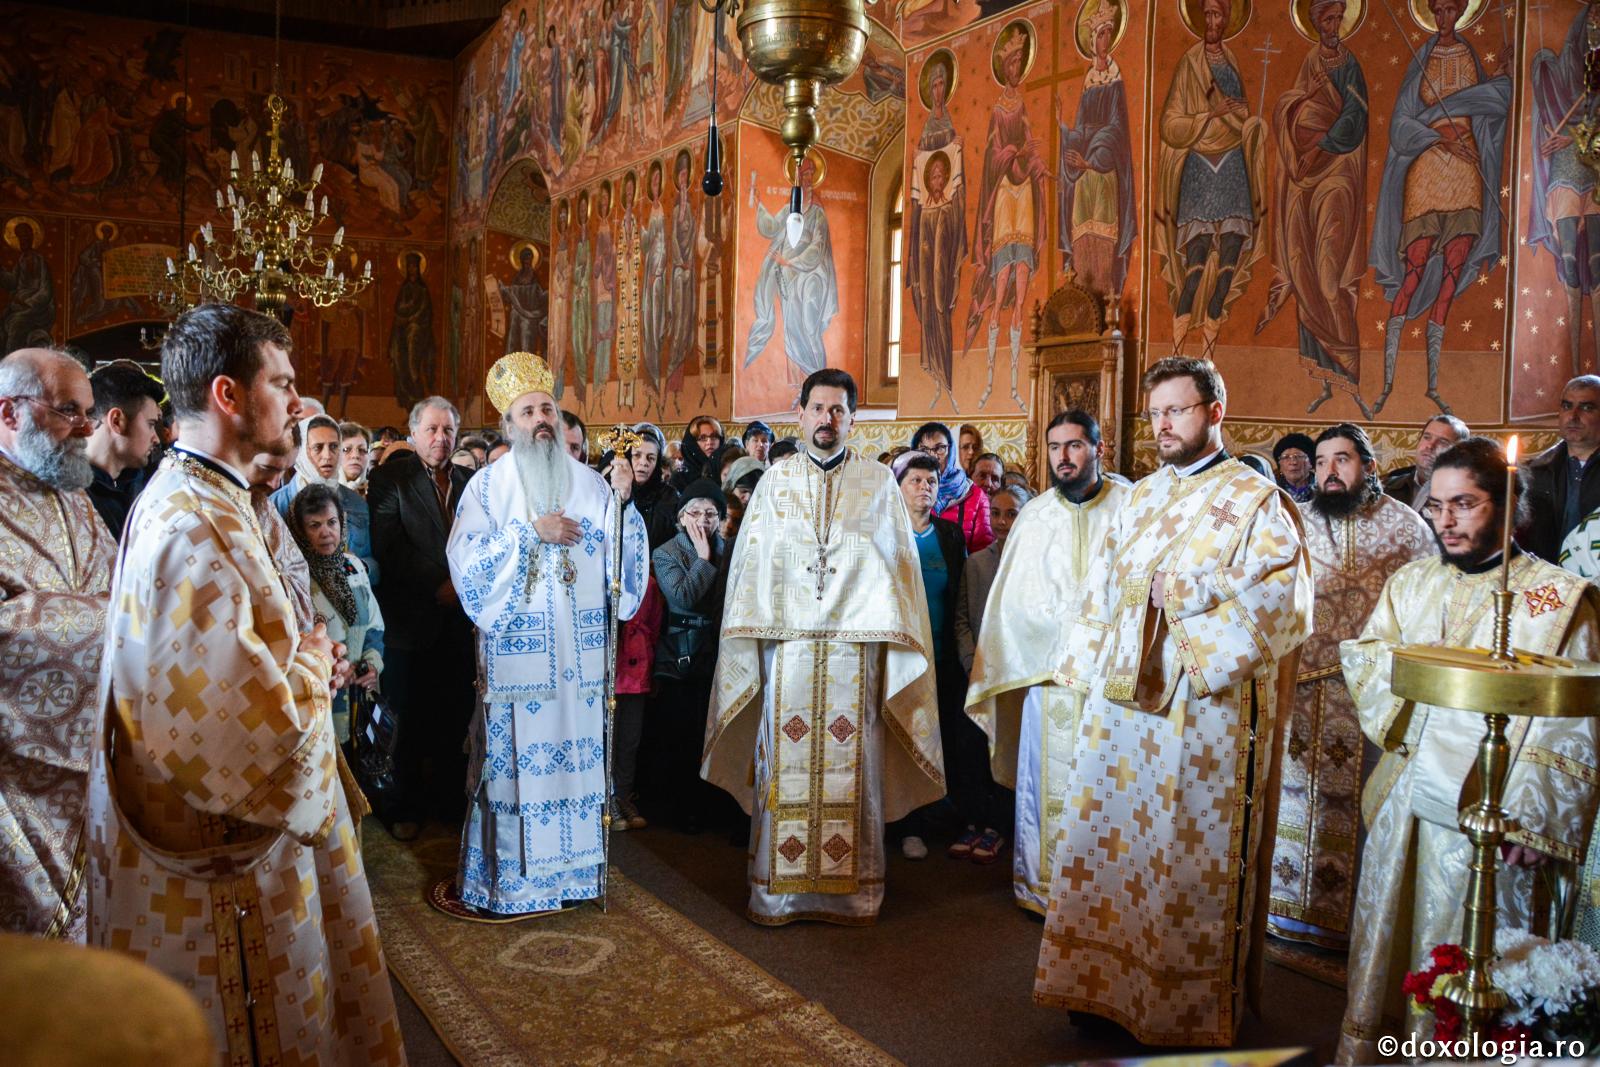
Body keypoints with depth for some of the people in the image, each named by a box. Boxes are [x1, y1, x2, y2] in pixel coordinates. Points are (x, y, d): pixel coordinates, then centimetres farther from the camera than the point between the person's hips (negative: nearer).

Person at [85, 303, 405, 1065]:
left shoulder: (190, 498, 8)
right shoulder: (195, 529, -25)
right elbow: (257, 737, -29)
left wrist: (302, 662, 4)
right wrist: (312, 665, -10)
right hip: (226, 862, -10)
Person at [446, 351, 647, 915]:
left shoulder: (587, 482, 9)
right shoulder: (489, 485, 1)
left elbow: (617, 559, 4)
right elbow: (467, 562, -9)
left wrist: (621, 503, -10)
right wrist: (532, 533, -14)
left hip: (579, 651, 3)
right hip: (516, 649, -3)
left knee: (578, 752, 7)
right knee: (515, 756, 0)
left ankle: (574, 866, 21)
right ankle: (509, 877, 14)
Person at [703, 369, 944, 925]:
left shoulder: (879, 483, 7)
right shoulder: (775, 481, 10)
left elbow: (900, 563, 6)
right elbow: (749, 564, 10)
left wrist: (893, 642, -1)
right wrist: (750, 637, 2)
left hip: (856, 648, -1)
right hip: (786, 646, 1)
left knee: (851, 767, 2)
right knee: (785, 766, 2)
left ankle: (851, 889, 13)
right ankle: (778, 890, 12)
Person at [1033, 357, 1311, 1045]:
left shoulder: (1257, 501, -4)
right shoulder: (1141, 497, 15)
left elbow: (1285, 604, -14)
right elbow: (1102, 592, 19)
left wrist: (1185, 595, -18)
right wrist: (1090, 674, 12)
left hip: (1205, 711, -6)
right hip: (1121, 704, 6)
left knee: (1192, 860, 4)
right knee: (1108, 845, 10)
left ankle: (1189, 1008, 20)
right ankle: (1107, 984, 25)